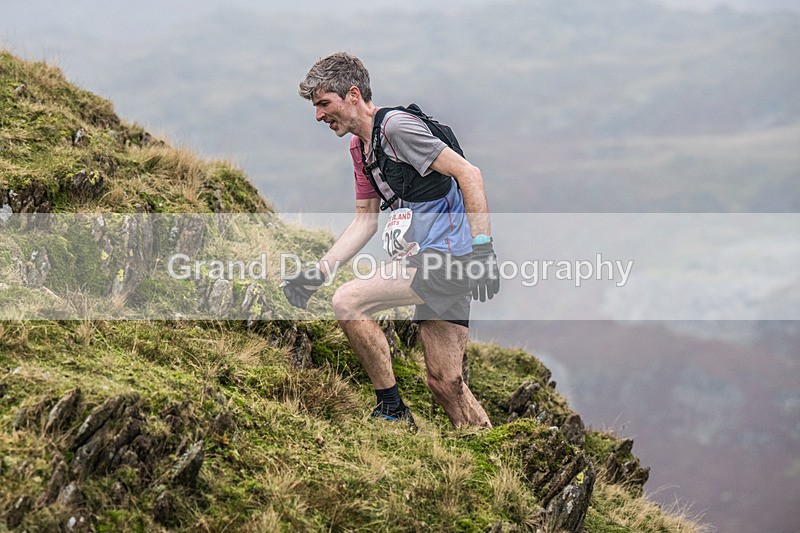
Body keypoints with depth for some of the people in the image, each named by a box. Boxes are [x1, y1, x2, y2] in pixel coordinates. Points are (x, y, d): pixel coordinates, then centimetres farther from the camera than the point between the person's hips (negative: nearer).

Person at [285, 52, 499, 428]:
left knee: (347, 302, -18)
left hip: (448, 253, -10)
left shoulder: (396, 125, -12)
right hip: (432, 259, 10)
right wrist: (318, 273, 10)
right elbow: (365, 221, 21)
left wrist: (483, 249, -21)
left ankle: (392, 410, -9)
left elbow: (469, 173, -16)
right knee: (444, 383, 8)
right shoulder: (360, 146, 18)